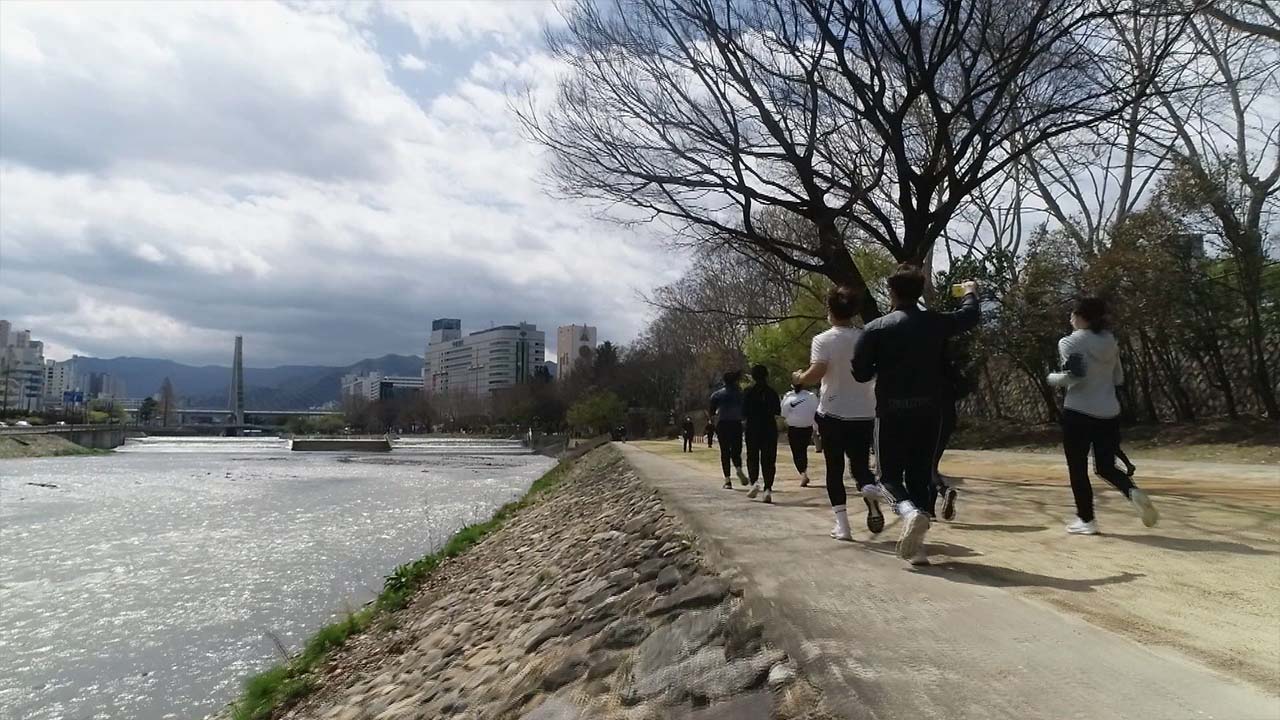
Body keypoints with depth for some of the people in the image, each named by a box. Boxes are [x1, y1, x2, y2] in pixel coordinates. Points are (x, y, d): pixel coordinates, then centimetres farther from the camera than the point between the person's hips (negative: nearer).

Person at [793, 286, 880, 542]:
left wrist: (799, 378, -2)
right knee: (861, 464, 14)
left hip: (833, 414, -3)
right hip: (864, 414, 3)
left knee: (835, 468, 10)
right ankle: (872, 499, -18)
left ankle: (842, 524, 4)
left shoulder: (823, 340, -9)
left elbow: (817, 371, -21)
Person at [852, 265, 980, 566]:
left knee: (890, 474, 8)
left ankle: (910, 510, -25)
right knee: (920, 475, 12)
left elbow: (860, 372, -6)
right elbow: (969, 316, 22)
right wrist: (971, 292, 43)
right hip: (929, 411, 3)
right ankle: (915, 545, 11)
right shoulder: (936, 323, 2)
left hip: (892, 411, -3)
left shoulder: (876, 328, -7)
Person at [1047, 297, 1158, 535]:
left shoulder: (1069, 343, -9)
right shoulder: (1110, 342, 10)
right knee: (1106, 467, 16)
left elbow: (1074, 377, -20)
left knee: (1078, 468, 8)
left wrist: (1053, 378, -3)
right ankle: (1133, 491, -12)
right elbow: (1119, 378, 14)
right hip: (1109, 414, 6)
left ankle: (1086, 520, 11)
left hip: (1079, 413, -6)